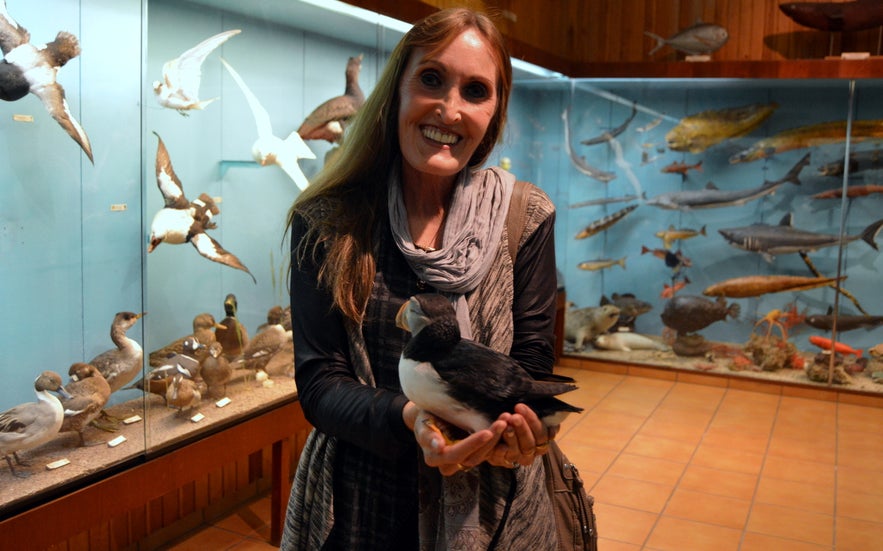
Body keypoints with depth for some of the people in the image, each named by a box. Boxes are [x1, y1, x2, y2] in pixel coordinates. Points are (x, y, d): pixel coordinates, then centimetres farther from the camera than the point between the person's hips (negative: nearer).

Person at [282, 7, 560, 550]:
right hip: (358, 503, 0)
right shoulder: (326, 222, -9)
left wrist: (514, 421, -26)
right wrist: (408, 418, -29)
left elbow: (531, 359, -4)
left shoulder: (527, 216, -6)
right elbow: (319, 380, -10)